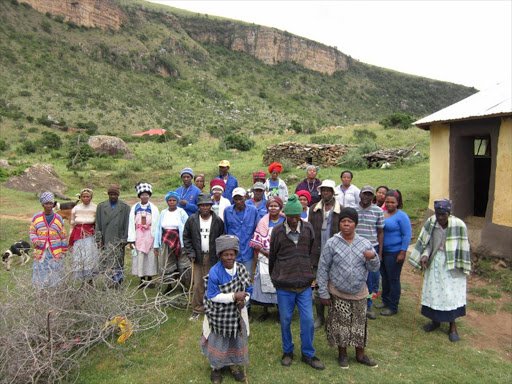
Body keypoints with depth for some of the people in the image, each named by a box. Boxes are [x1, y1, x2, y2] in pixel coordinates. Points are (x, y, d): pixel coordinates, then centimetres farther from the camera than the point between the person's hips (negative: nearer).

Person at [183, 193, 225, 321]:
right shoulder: (192, 220, 1)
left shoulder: (218, 221, -2)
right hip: (198, 257, 1)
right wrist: (190, 253, -1)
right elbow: (186, 237, 7)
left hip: (213, 258, -1)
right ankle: (197, 310, 16)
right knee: (198, 285, 3)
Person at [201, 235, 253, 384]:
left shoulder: (242, 269, -7)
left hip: (237, 313, 4)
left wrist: (244, 300, -19)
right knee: (217, 341, 11)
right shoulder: (214, 272, -20)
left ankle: (234, 365, 42)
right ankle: (216, 367, 38)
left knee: (237, 339, 16)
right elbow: (213, 296, -19)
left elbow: (248, 290, 3)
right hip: (218, 315, -3)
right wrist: (234, 296, -25)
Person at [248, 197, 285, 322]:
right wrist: (265, 251, -13)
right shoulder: (263, 222, 3)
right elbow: (256, 242, 1)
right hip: (265, 258, 0)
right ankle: (265, 311, 18)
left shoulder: (285, 222, 3)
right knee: (264, 283, 1)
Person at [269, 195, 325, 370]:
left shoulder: (308, 228, -1)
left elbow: (312, 253, 11)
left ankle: (308, 354, 24)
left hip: (305, 284, 1)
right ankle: (287, 352, 32)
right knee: (285, 320, 11)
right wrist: (275, 277, 13)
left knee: (308, 320, 4)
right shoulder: (277, 230, -7)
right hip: (284, 285, -1)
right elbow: (272, 256, 5)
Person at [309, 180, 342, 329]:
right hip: (318, 256, 2)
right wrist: (309, 253, 3)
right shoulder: (313, 210, 6)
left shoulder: (342, 211, -2)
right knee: (317, 288, 11)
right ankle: (320, 317, 27)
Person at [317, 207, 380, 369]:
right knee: (340, 324, 9)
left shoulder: (365, 244, -2)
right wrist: (323, 293, -7)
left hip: (359, 293, 2)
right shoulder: (332, 243, -10)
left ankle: (360, 354, 33)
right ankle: (342, 354, 31)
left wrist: (373, 258, -20)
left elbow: (374, 268, 2)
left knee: (360, 324, 12)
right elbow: (323, 269, -7)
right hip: (337, 294, -2)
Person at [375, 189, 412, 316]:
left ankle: (393, 307, 15)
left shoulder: (401, 216, -11)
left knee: (393, 279, 3)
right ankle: (385, 301, 33)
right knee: (384, 277, 17)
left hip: (394, 252, -6)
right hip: (382, 251, 7)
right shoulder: (382, 214, 8)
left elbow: (407, 235, -12)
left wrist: (402, 253, -17)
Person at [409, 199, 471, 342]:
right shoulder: (431, 222, -8)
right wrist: (424, 255, -12)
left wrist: (463, 268, -4)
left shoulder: (459, 225, -17)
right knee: (433, 291, 11)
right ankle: (435, 320, 30)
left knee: (451, 293, 2)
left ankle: (453, 326, 20)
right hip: (434, 263, 3)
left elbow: (463, 247, -8)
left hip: (451, 265, -3)